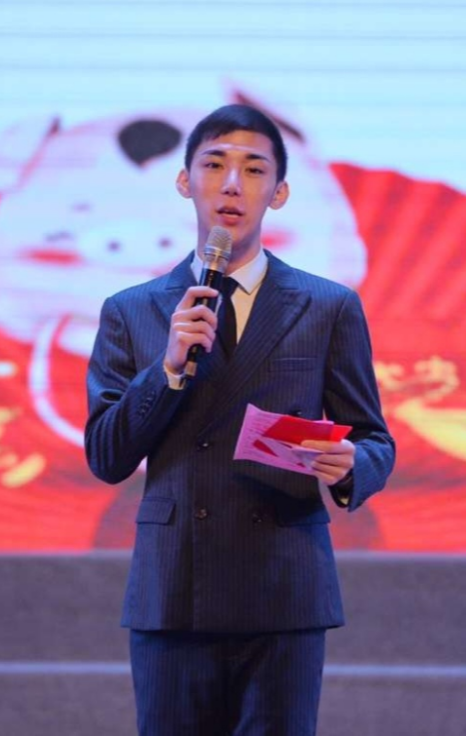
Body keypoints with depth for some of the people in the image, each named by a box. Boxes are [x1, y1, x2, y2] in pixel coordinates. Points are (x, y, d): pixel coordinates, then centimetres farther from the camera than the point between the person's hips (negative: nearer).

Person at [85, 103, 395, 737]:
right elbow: (105, 459, 5)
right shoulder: (131, 314, 11)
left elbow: (375, 443, 8)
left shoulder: (330, 309, 8)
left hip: (284, 602, -1)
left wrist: (349, 467, -16)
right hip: (170, 600, 2)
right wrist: (170, 366, -10)